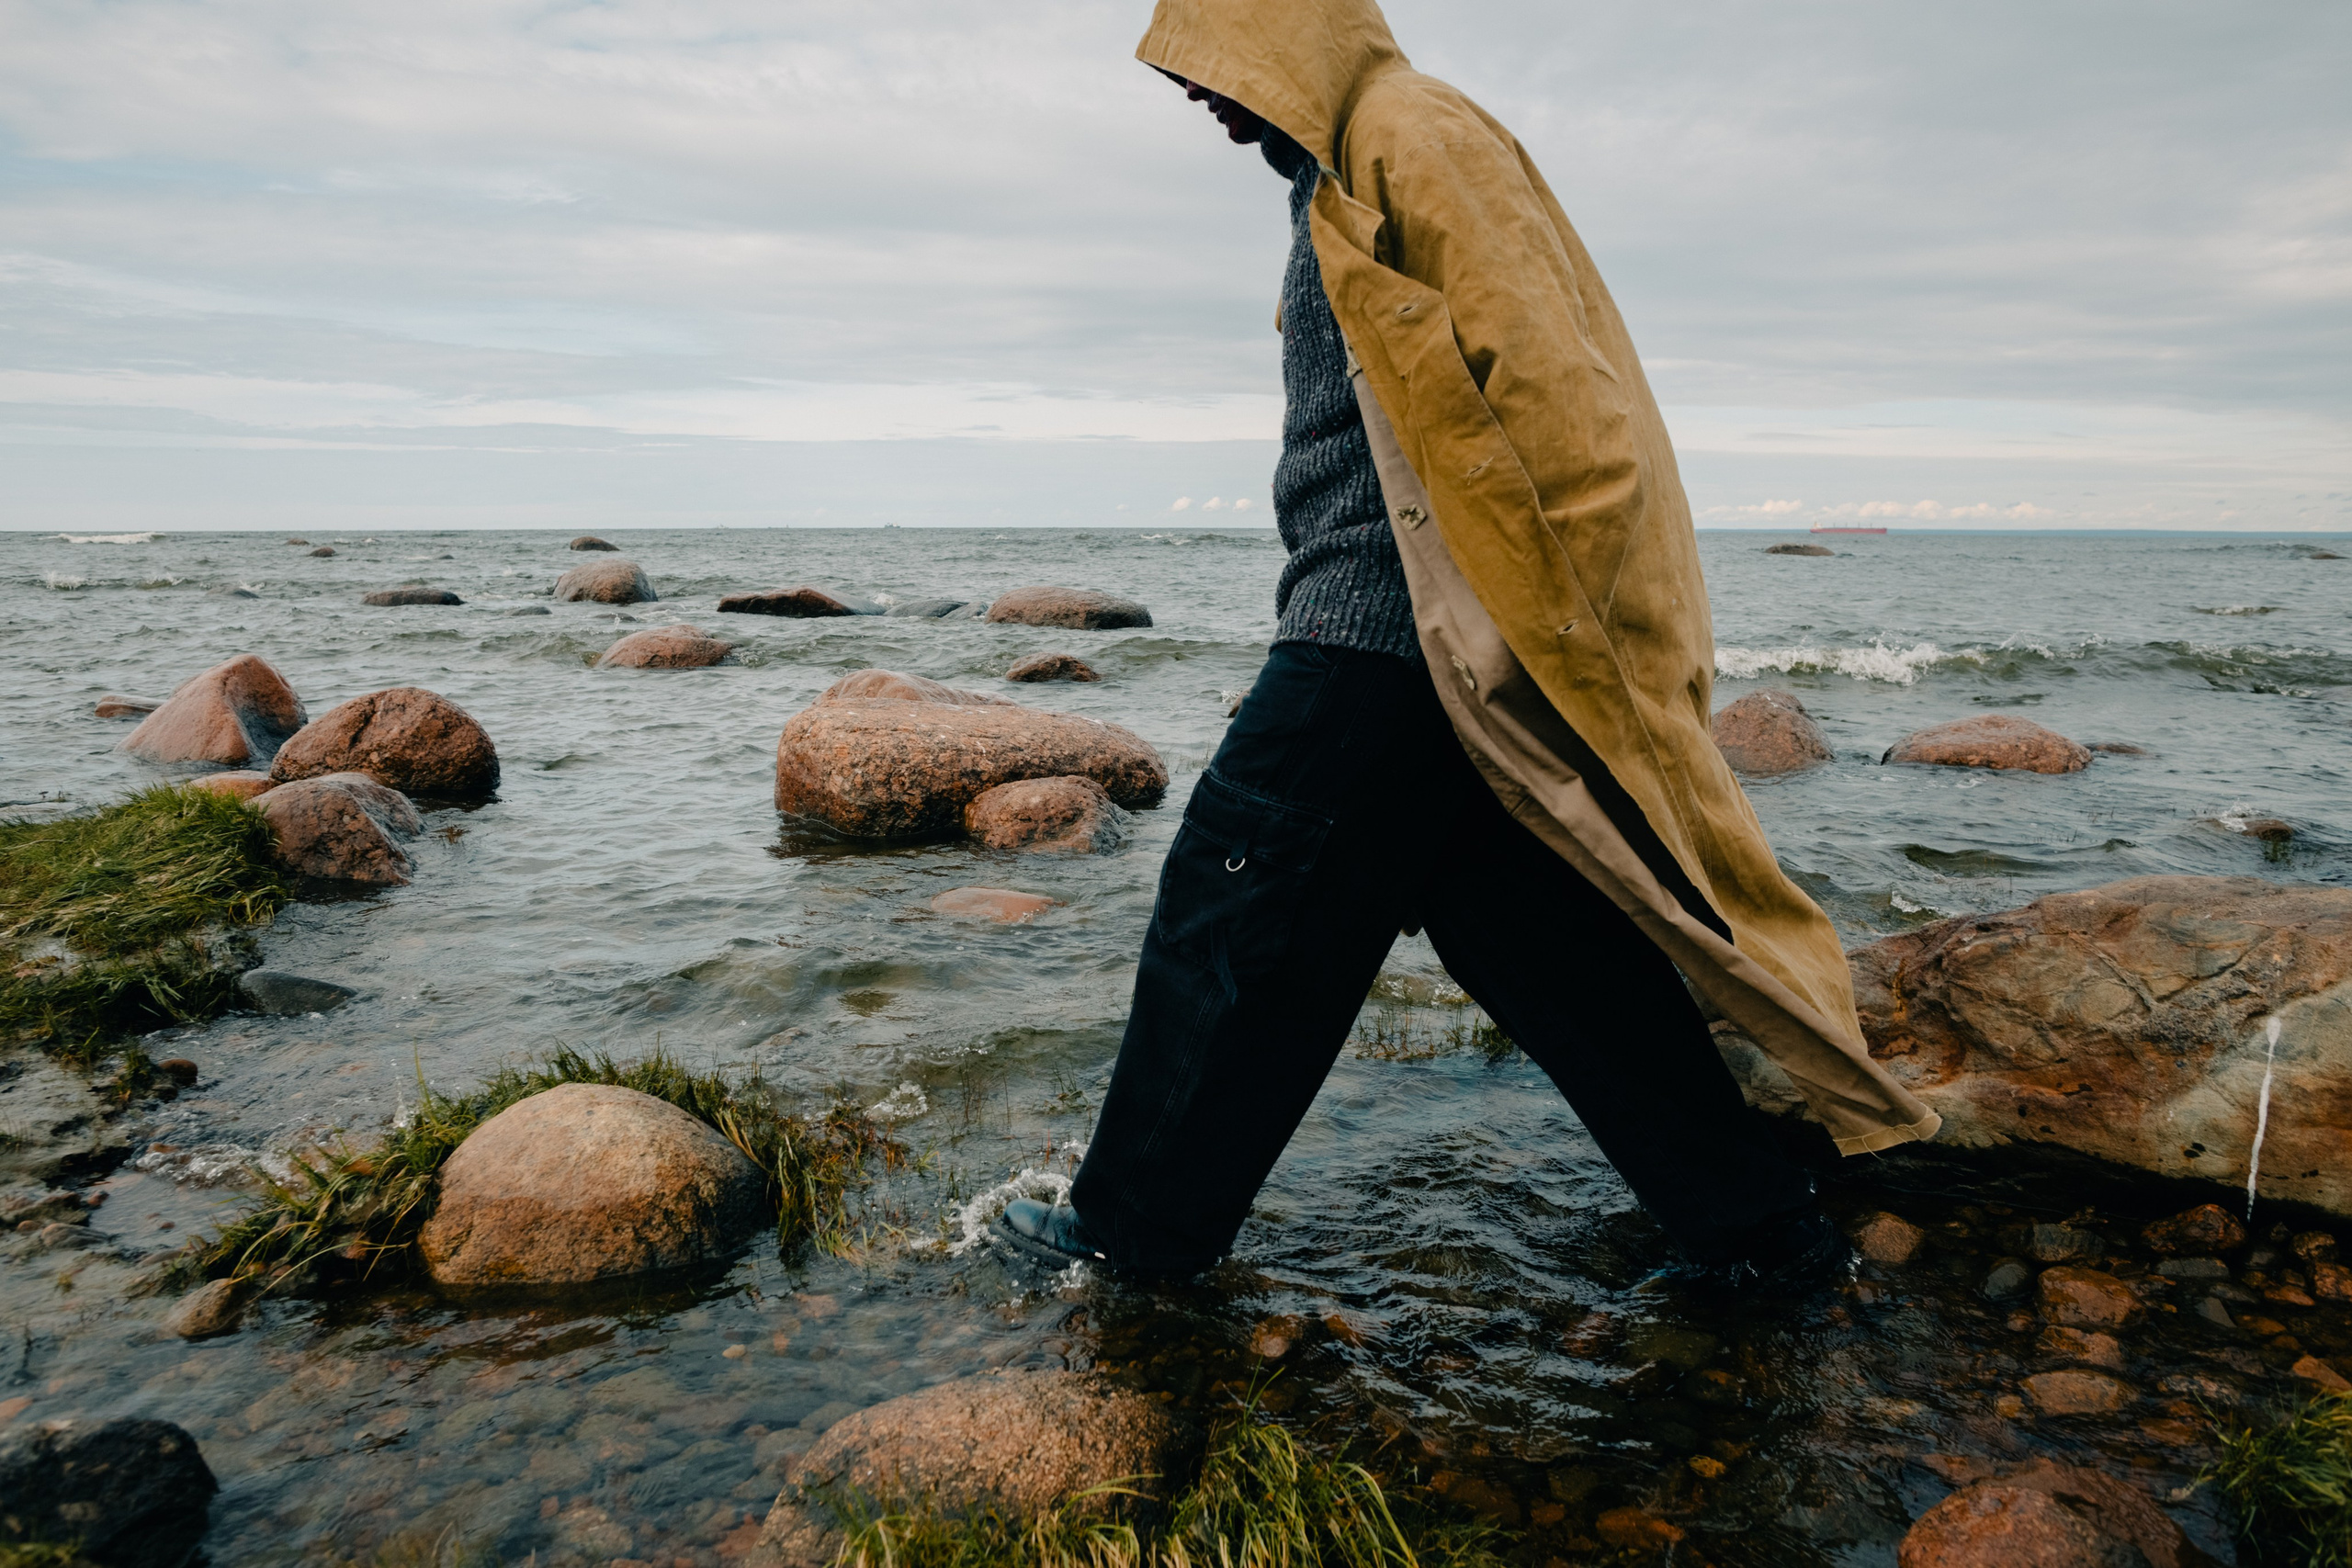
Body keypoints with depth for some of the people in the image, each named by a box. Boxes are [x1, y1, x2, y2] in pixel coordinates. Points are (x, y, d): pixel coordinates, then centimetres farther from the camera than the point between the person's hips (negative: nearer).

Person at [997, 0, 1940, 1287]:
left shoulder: (1412, 138, -7)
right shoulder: (1346, 176, 24)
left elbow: (1538, 376, -18)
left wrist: (1535, 630, -22)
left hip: (1389, 641, -10)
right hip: (1400, 641, 10)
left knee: (1234, 916, 0)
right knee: (1545, 943, 11)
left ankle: (1137, 1222, 16)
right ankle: (1759, 1229, 20)